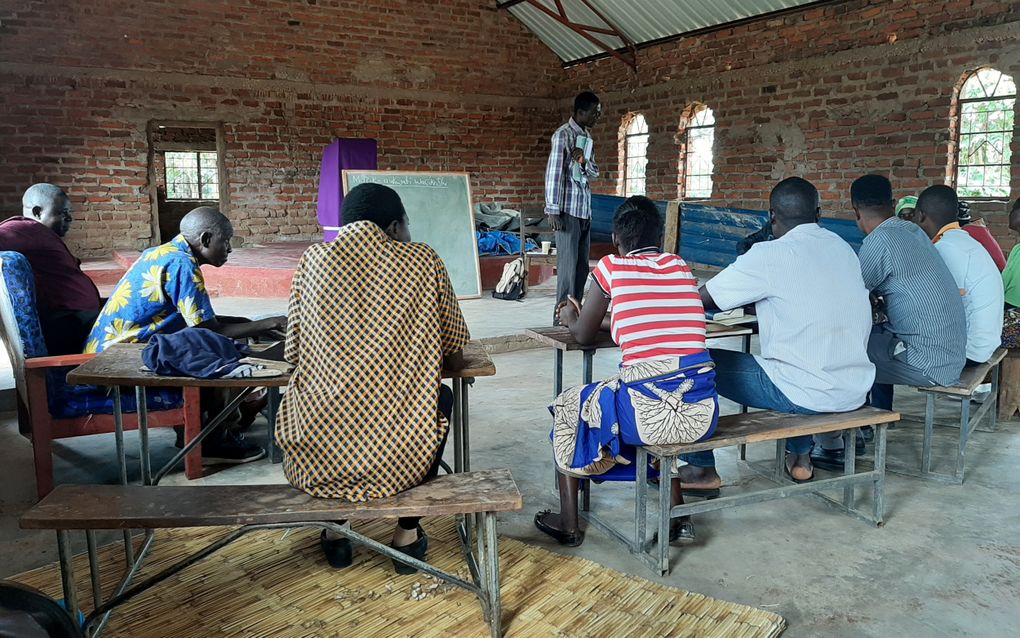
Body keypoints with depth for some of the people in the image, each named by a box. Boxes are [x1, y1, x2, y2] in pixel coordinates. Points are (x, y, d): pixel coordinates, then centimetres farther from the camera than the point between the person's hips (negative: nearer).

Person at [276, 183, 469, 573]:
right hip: (398, 460, -2)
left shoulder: (314, 260, 3)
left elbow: (292, 356, 11)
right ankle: (407, 534, 30)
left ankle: (334, 532, 36)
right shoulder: (424, 262, 0)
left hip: (316, 457, 2)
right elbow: (455, 361, 7)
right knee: (441, 396, 29)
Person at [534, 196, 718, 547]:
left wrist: (571, 318, 36)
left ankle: (568, 524, 31)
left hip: (651, 413, -5)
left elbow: (583, 336, 13)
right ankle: (677, 515, 36)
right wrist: (597, 315, 43)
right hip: (703, 412, 5)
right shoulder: (680, 266, 15)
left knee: (569, 407, 23)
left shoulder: (611, 267, 2)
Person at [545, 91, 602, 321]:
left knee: (582, 265, 9)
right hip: (568, 209, -8)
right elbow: (553, 172, -13)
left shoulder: (587, 136, 16)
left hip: (585, 209, 8)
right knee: (568, 263, -6)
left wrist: (584, 162, -6)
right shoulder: (563, 134, -8)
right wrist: (552, 210, -17)